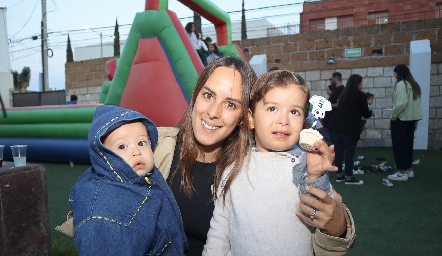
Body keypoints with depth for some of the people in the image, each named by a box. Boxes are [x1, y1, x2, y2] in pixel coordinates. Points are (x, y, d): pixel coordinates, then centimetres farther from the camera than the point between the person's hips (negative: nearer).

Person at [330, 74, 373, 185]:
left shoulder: (343, 94, 19)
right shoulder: (361, 95, 1)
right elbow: (365, 113, 4)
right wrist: (370, 112, 25)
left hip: (336, 125, 6)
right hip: (349, 128, -6)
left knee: (339, 151, 11)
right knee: (349, 152, 1)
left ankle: (339, 175, 19)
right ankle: (349, 178, 7)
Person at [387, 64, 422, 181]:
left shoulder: (401, 84, -12)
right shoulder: (414, 85, 13)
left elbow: (401, 103, -23)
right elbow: (416, 103, 11)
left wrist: (393, 115, -10)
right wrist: (415, 121, 12)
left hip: (401, 118, -8)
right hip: (411, 118, 9)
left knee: (399, 145, -2)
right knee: (408, 144, 14)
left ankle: (402, 172, 1)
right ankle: (409, 169, 22)